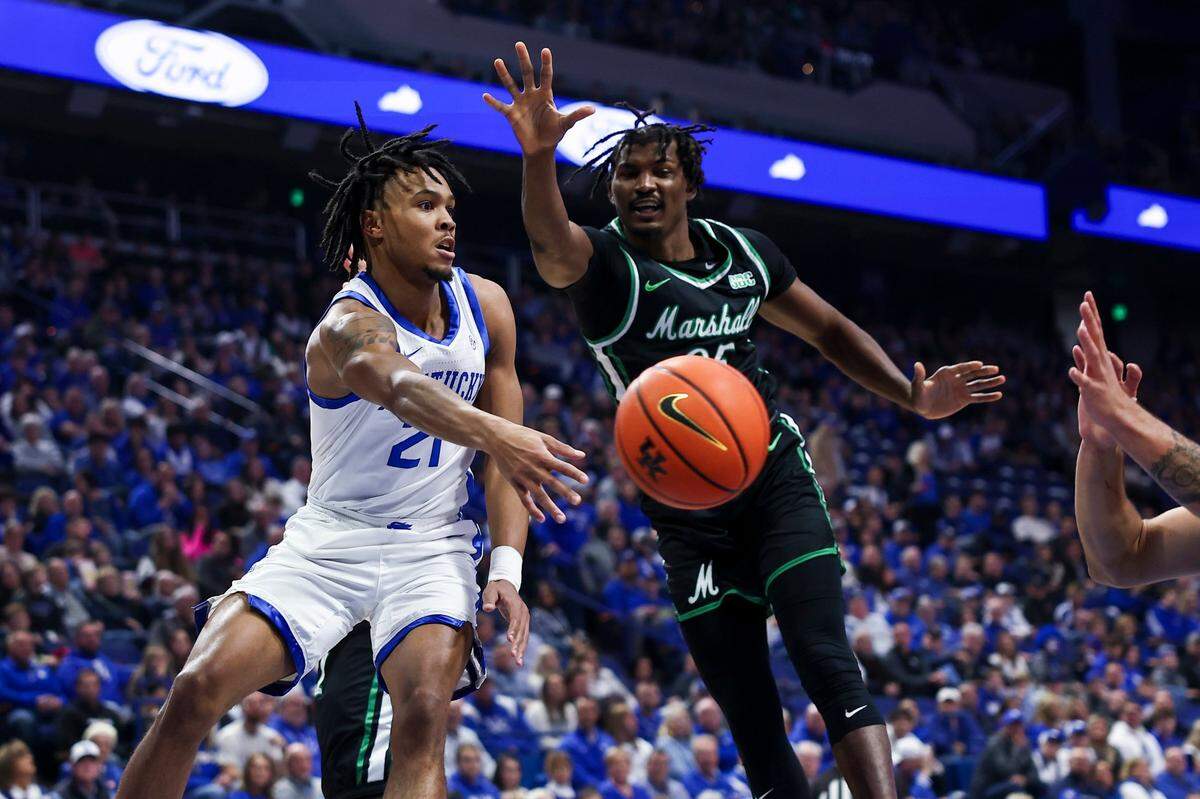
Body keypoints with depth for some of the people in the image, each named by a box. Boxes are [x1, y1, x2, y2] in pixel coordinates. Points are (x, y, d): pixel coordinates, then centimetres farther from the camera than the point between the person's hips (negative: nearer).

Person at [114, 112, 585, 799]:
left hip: (433, 547, 2)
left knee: (425, 715, -24)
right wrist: (494, 434, -65)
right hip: (328, 542, -2)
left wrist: (507, 568, -13)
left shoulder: (486, 306, -1)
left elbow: (505, 450, 2)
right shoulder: (348, 325, -20)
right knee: (198, 689, -18)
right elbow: (402, 388, -45)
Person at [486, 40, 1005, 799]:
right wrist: (540, 159, -59)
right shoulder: (605, 263, -11)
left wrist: (913, 396, 0)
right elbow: (552, 249, -37)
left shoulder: (743, 251, 3)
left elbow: (829, 330, 17)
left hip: (775, 475, 2)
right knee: (753, 724, 2)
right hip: (687, 512, -1)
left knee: (827, 663, -18)